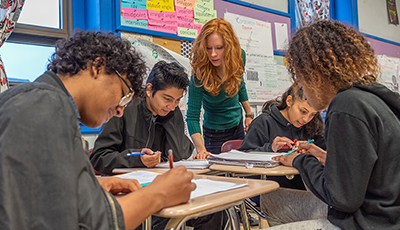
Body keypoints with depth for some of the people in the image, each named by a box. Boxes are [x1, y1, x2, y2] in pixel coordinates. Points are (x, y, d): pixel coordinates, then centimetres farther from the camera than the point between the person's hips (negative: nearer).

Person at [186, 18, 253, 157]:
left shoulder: (239, 56, -16)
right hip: (215, 134, -5)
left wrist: (249, 114, 9)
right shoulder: (200, 74, -29)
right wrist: (200, 149, -41)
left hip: (238, 126, 5)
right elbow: (192, 116, -28)